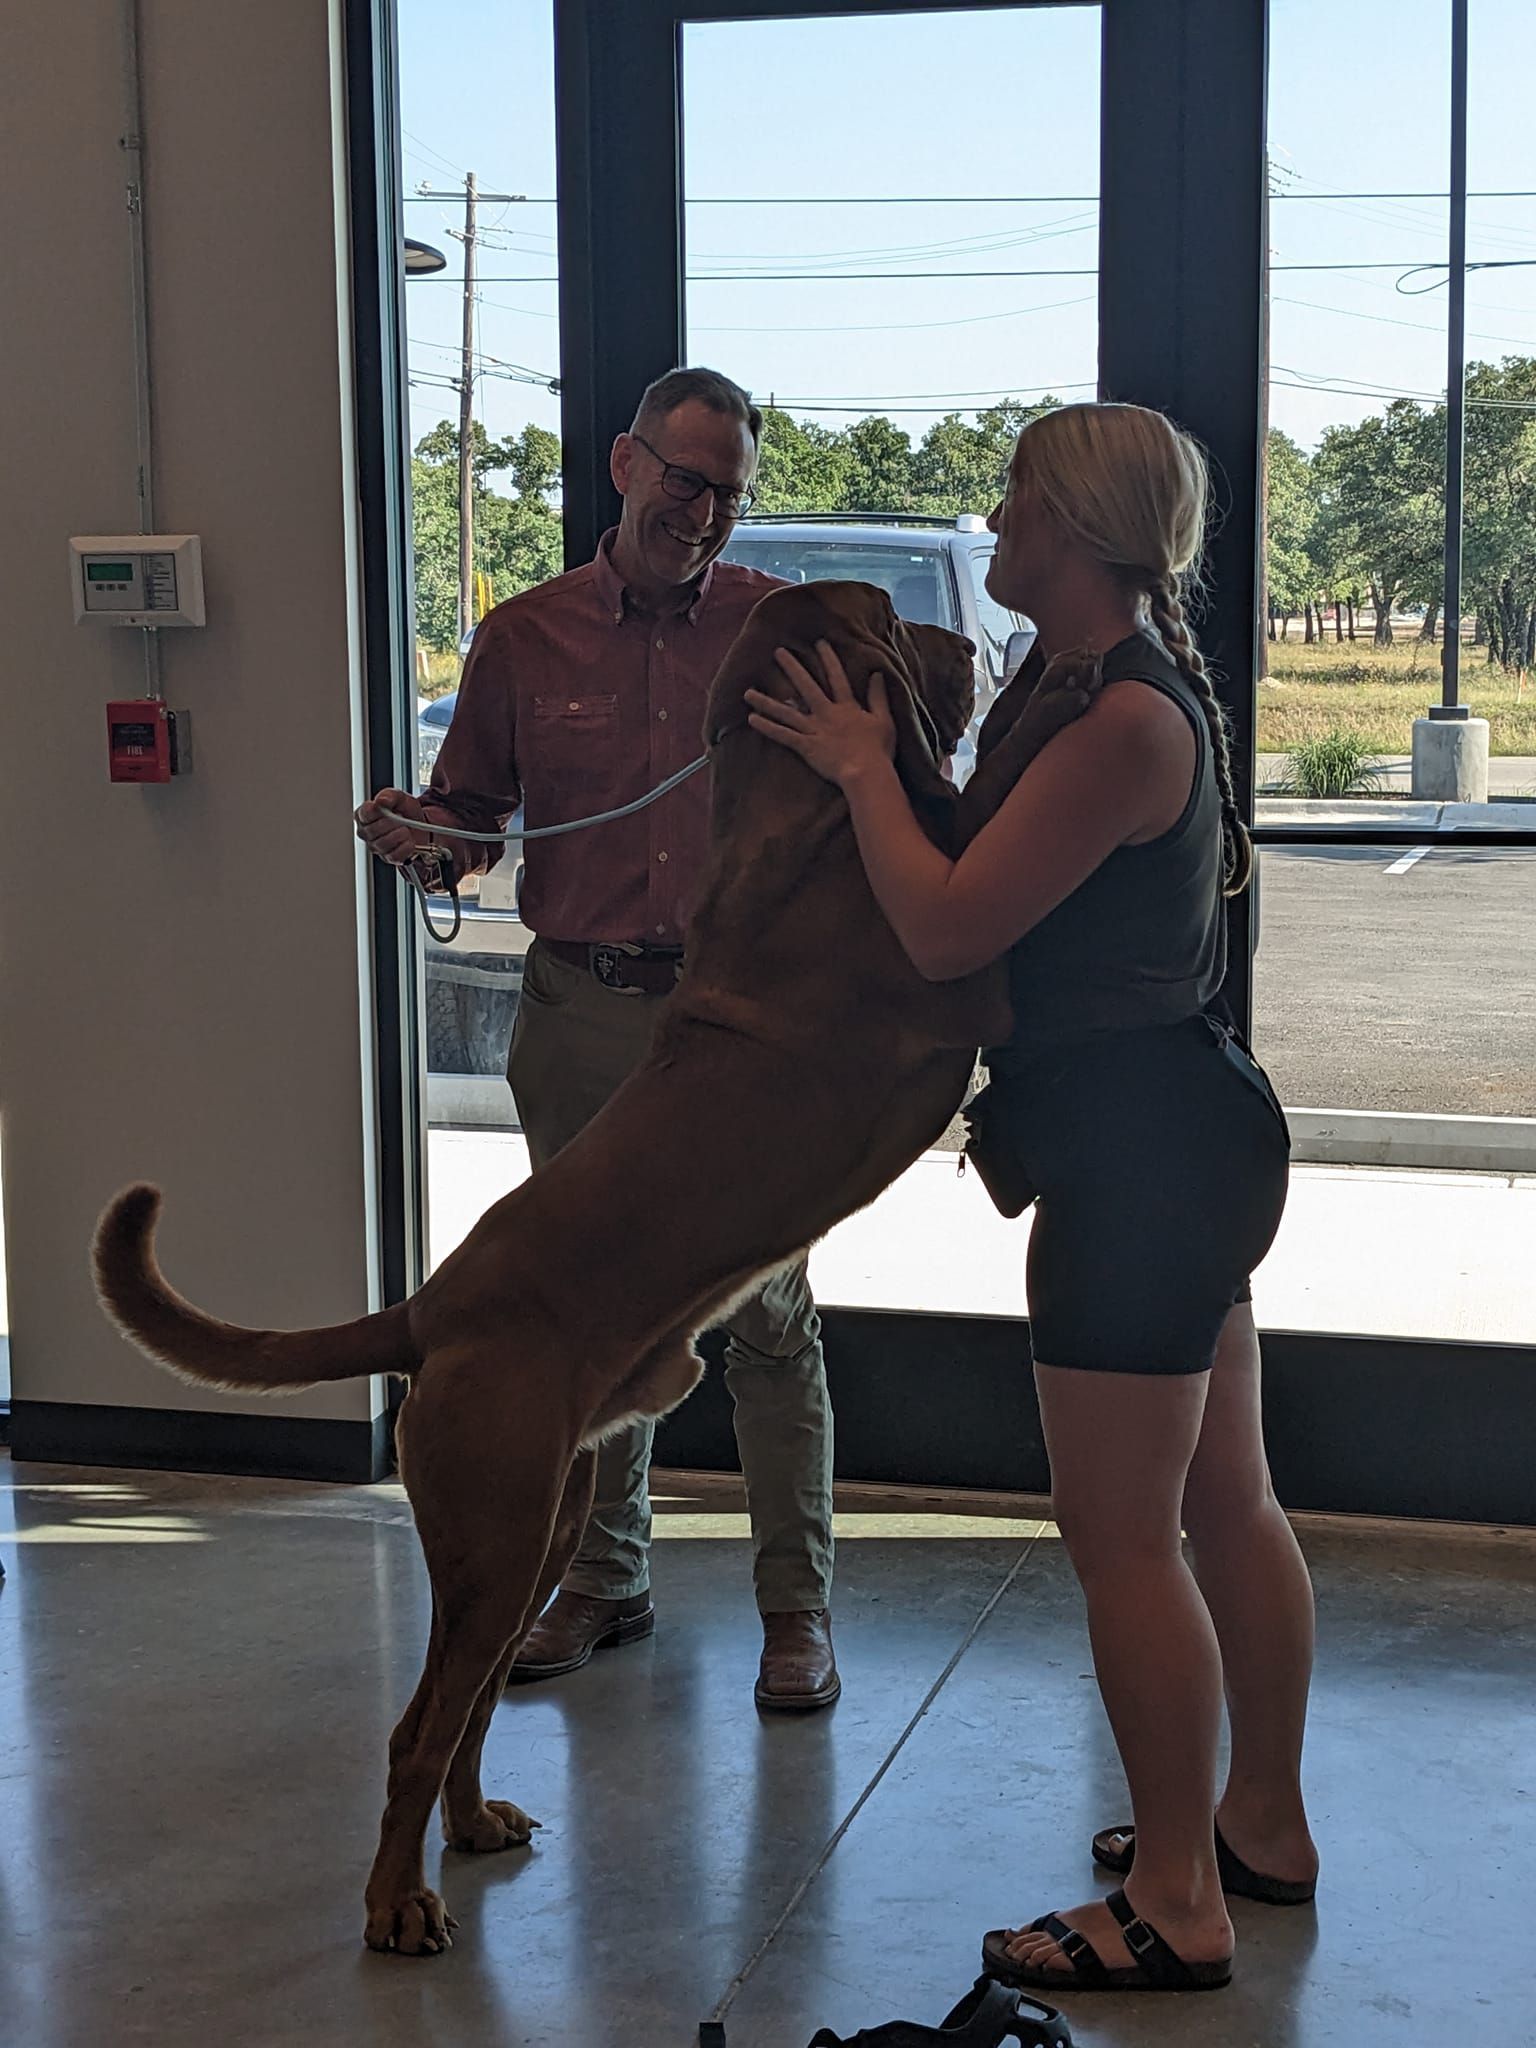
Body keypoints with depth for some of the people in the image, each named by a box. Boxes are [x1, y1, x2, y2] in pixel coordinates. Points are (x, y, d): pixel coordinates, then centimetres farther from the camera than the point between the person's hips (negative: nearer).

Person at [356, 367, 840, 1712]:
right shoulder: (524, 639, 4)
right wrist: (416, 832, -12)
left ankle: (799, 1606, 13)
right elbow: (475, 813, 10)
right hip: (584, 1012, 2)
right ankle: (605, 1579, 27)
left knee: (768, 1314, 1)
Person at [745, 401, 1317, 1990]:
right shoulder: (1086, 686, 11)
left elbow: (944, 929, -22)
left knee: (1122, 1537, -2)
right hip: (1185, 1134, 11)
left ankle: (1176, 1908, 9)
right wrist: (878, 759, 11)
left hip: (1141, 1154, -11)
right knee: (1224, 1502, 19)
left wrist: (861, 766, -9)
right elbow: (988, 898, 17)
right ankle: (1262, 1825, 33)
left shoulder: (1126, 721, -22)